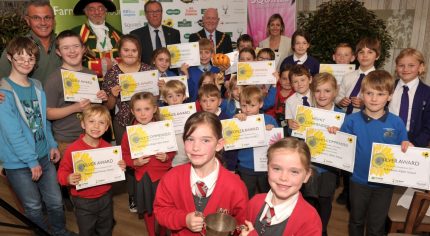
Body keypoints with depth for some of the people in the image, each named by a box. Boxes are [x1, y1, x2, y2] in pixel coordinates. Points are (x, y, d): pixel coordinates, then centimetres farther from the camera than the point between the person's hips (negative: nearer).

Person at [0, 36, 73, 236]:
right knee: (34, 207, 10)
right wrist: (31, 161, -17)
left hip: (43, 156, 5)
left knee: (56, 202, 14)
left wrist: (52, 145, 5)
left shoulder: (37, 86, 7)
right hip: (18, 162, -5)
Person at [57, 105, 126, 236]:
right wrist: (68, 179, -32)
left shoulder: (108, 147, -5)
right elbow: (62, 172, -12)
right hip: (84, 201, -3)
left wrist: (121, 168, -12)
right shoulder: (73, 149, -19)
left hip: (105, 198, 4)